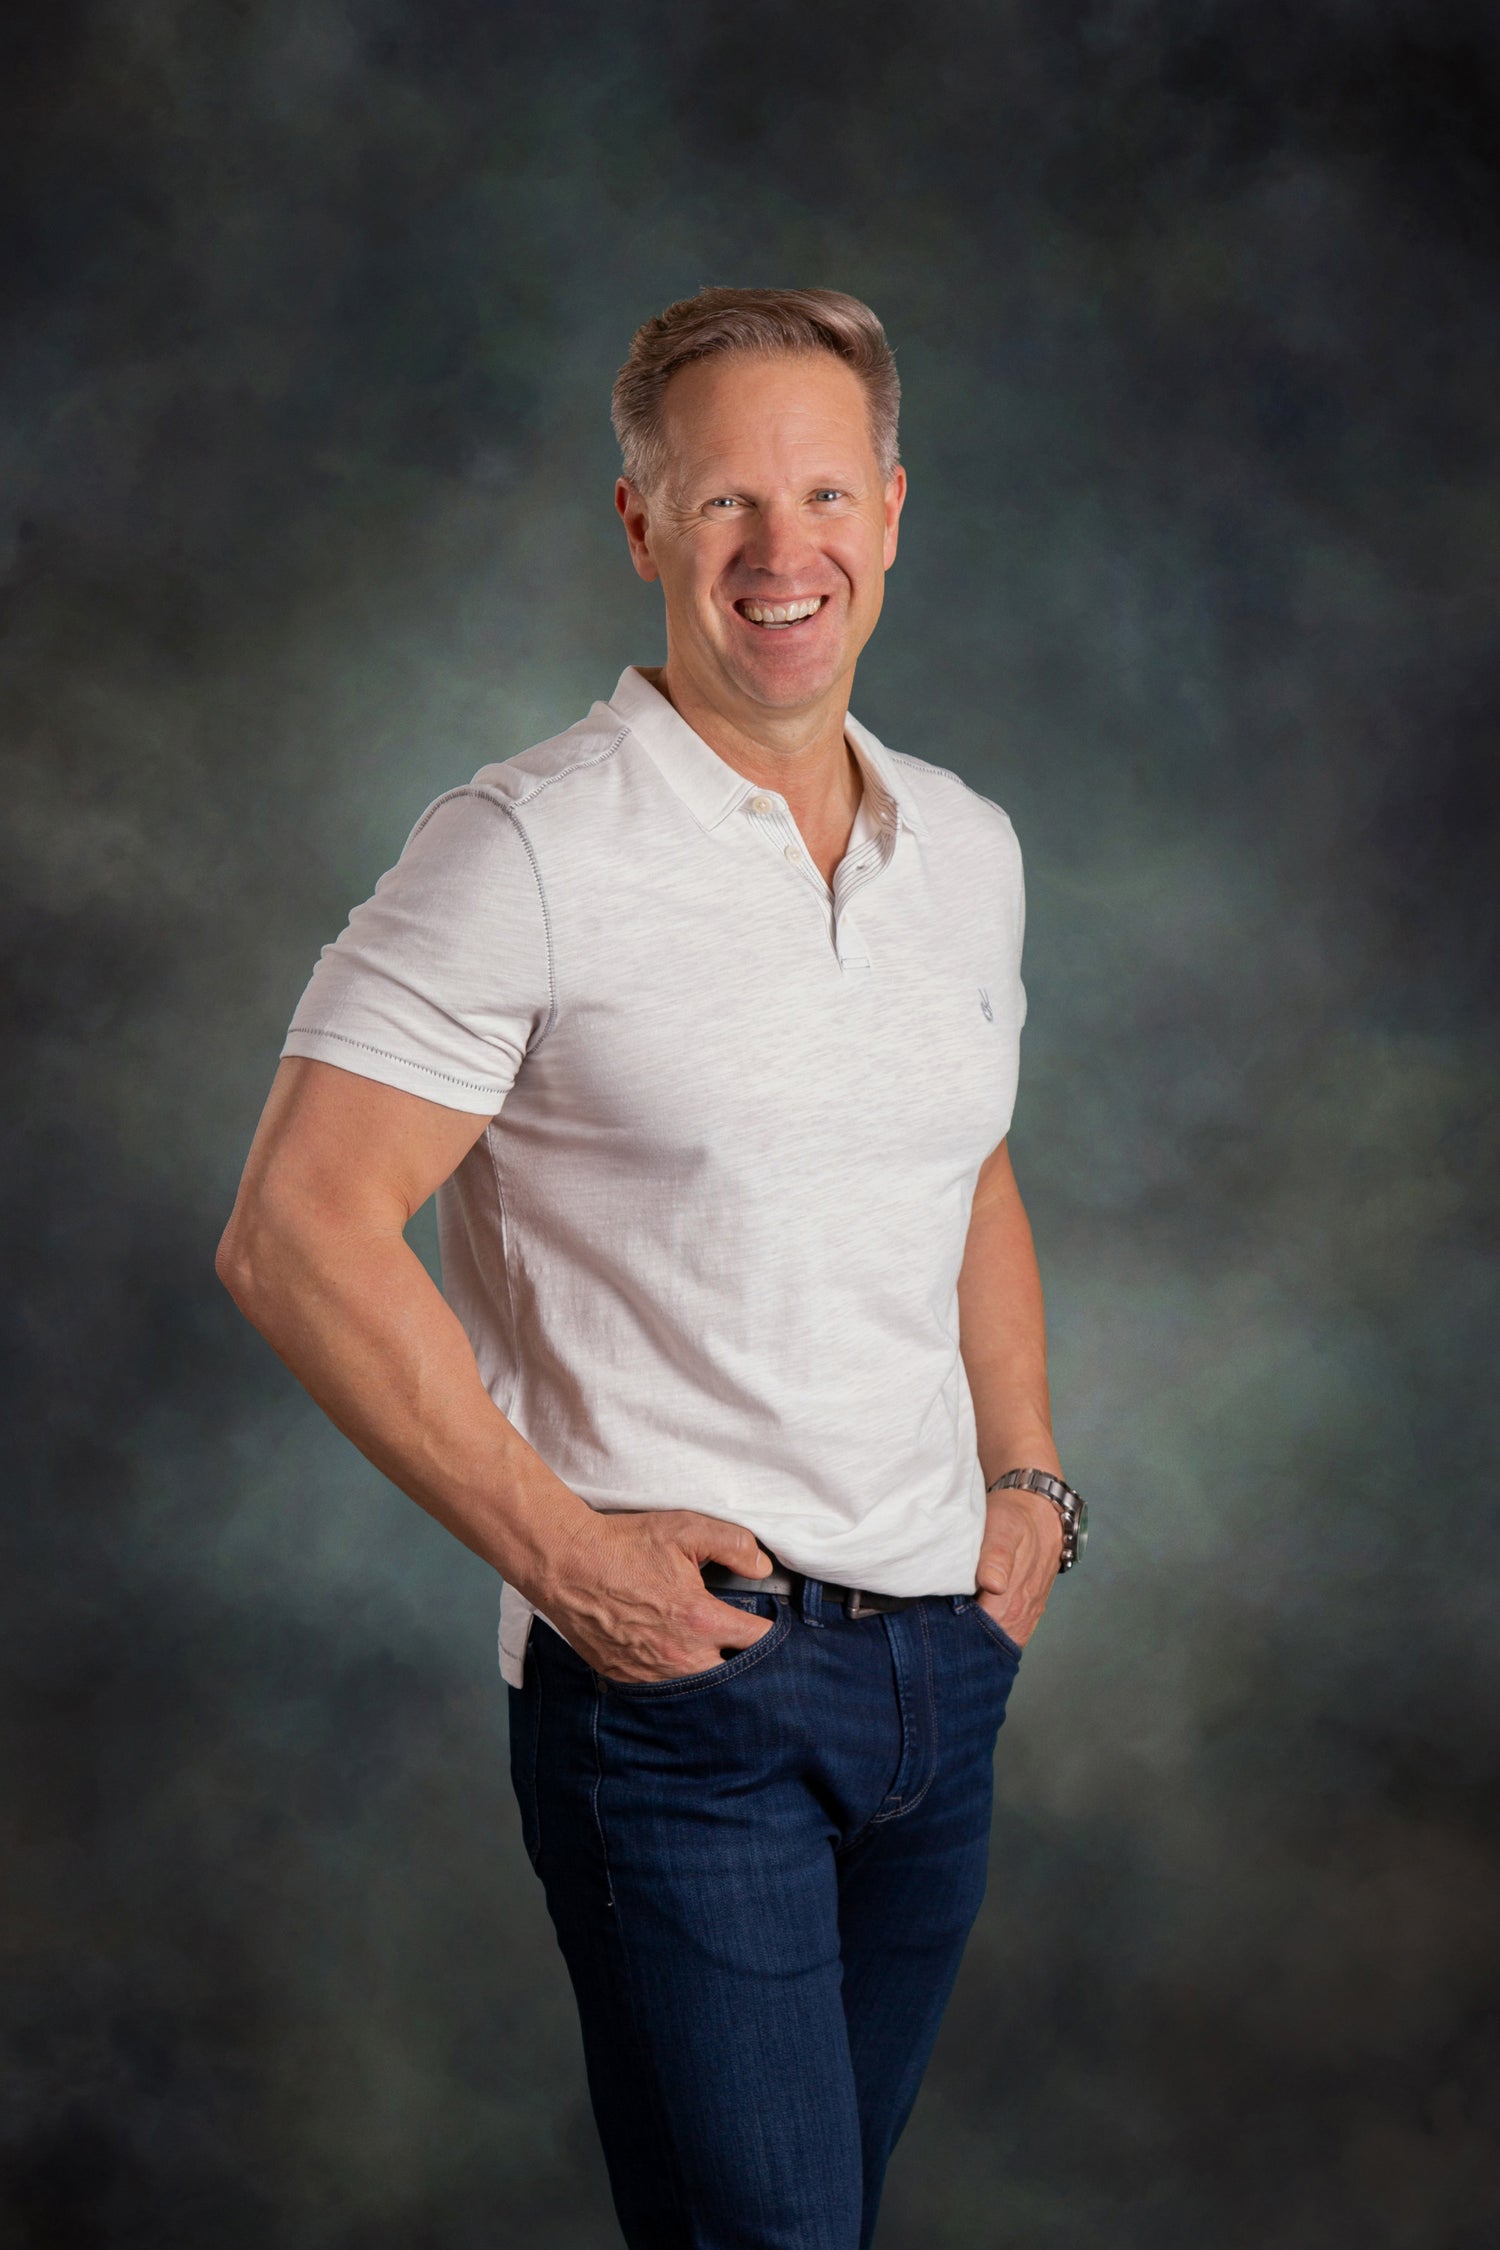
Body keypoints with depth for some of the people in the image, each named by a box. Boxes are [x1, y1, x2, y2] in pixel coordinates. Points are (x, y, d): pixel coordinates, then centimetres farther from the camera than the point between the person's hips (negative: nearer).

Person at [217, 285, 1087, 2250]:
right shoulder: (529, 852, -12)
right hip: (674, 1661, -6)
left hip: (947, 1652, 6)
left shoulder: (969, 849, 9)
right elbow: (295, 1237, -15)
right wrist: (558, 1549, -15)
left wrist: (1033, 1484, 11)